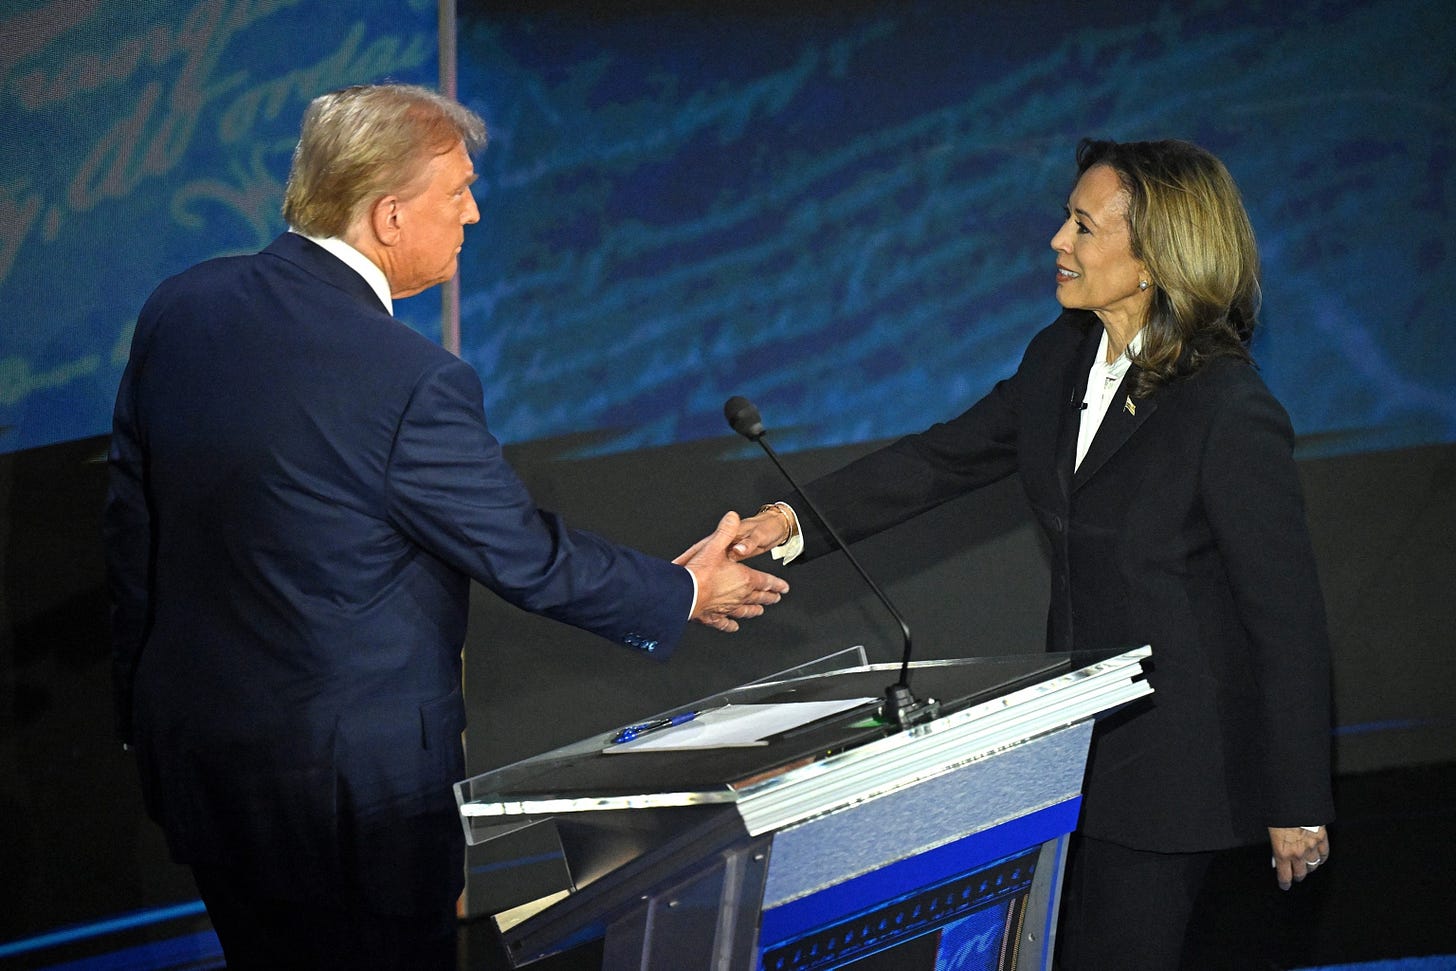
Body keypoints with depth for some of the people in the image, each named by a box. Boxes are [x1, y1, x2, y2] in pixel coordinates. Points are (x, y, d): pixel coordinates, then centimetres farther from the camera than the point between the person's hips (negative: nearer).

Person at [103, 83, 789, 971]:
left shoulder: (179, 309, -3)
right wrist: (683, 592, 4)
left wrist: (146, 707, 17)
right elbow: (527, 557, -13)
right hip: (356, 772, -7)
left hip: (190, 738, 7)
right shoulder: (412, 384, -24)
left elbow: (132, 526, 5)